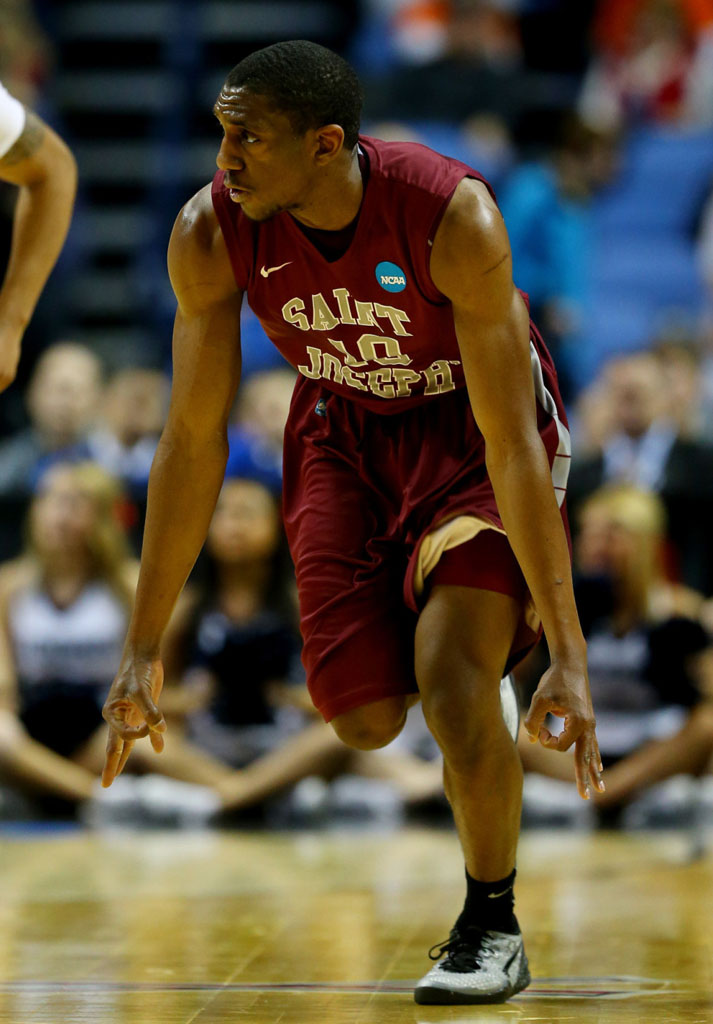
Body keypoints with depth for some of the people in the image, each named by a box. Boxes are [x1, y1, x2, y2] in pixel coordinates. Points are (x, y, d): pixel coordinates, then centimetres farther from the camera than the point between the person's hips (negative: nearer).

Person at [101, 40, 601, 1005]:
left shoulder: (453, 215, -34)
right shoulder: (210, 232, -23)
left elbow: (513, 445, -32)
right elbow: (193, 440, -13)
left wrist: (569, 654, -33)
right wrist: (144, 649, -11)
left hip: (474, 427, -4)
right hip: (344, 428, 4)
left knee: (453, 686, -22)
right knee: (364, 718, -3)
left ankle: (493, 927, 2)